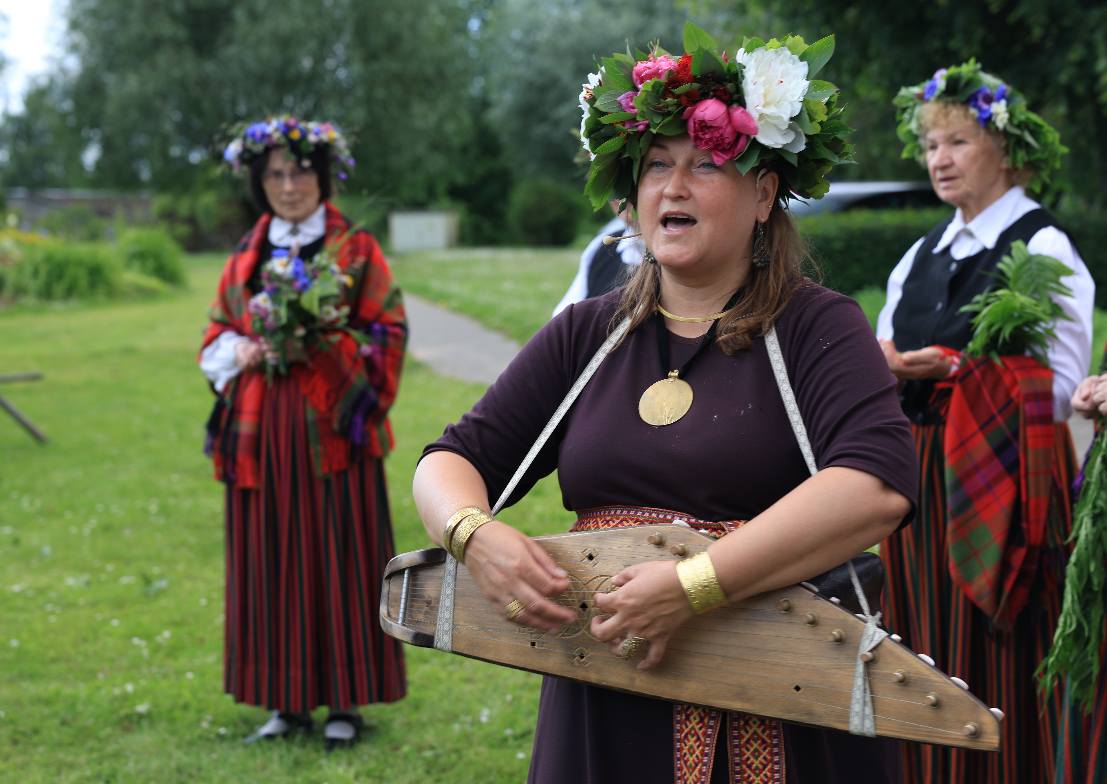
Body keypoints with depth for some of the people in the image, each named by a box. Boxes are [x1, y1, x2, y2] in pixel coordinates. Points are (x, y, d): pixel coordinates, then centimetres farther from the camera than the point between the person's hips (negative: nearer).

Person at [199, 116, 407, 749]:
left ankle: (346, 701, 8)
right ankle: (288, 701, 15)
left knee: (341, 558, -2)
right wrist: (241, 353, -5)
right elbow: (215, 338, 17)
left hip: (332, 428, -4)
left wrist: (327, 346, -17)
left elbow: (388, 333, -2)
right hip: (261, 431, 4)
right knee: (271, 562, 5)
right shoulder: (247, 258, 14)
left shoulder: (356, 250, 3)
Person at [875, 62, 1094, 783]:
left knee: (994, 674, -3)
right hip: (922, 477, 6)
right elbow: (885, 365, 14)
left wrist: (949, 368, -22)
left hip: (1000, 486, -6)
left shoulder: (1044, 250, -6)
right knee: (927, 664, 10)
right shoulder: (921, 257, 15)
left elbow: (1057, 389, -14)